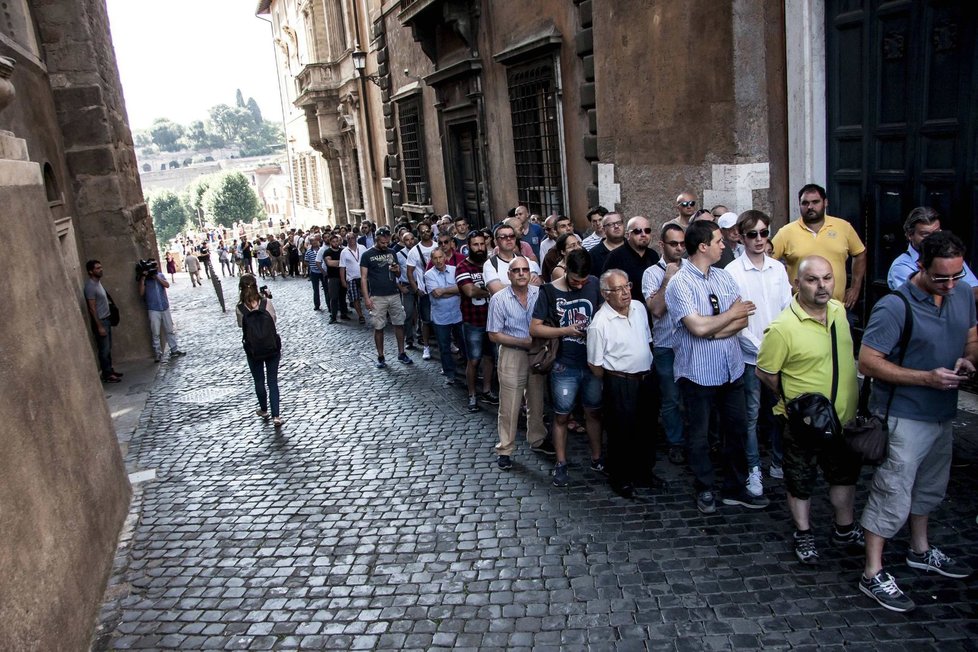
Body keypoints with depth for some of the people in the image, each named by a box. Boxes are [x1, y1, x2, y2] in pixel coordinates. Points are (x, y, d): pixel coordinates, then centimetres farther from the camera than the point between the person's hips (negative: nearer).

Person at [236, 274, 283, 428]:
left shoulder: (240, 309, -12)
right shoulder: (267, 302, -12)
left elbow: (241, 325, 2)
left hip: (253, 350, 0)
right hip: (272, 347, 0)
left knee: (259, 381, 19)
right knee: (273, 382, 8)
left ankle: (263, 410, 37)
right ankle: (276, 416, 4)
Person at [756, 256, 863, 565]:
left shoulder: (839, 311, -2)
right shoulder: (783, 327, -25)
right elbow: (764, 372, -16)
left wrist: (849, 397, 12)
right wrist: (794, 399, -9)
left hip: (844, 417, 7)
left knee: (845, 474, 23)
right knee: (801, 481, 13)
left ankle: (844, 529, 45)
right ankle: (803, 534, 34)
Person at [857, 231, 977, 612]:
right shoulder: (894, 307, -22)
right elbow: (868, 362, -24)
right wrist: (927, 377, -27)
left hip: (944, 413, 8)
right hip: (904, 418, -8)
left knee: (930, 487, 24)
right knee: (892, 494, -3)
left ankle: (920, 551, 45)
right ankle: (873, 574, 8)